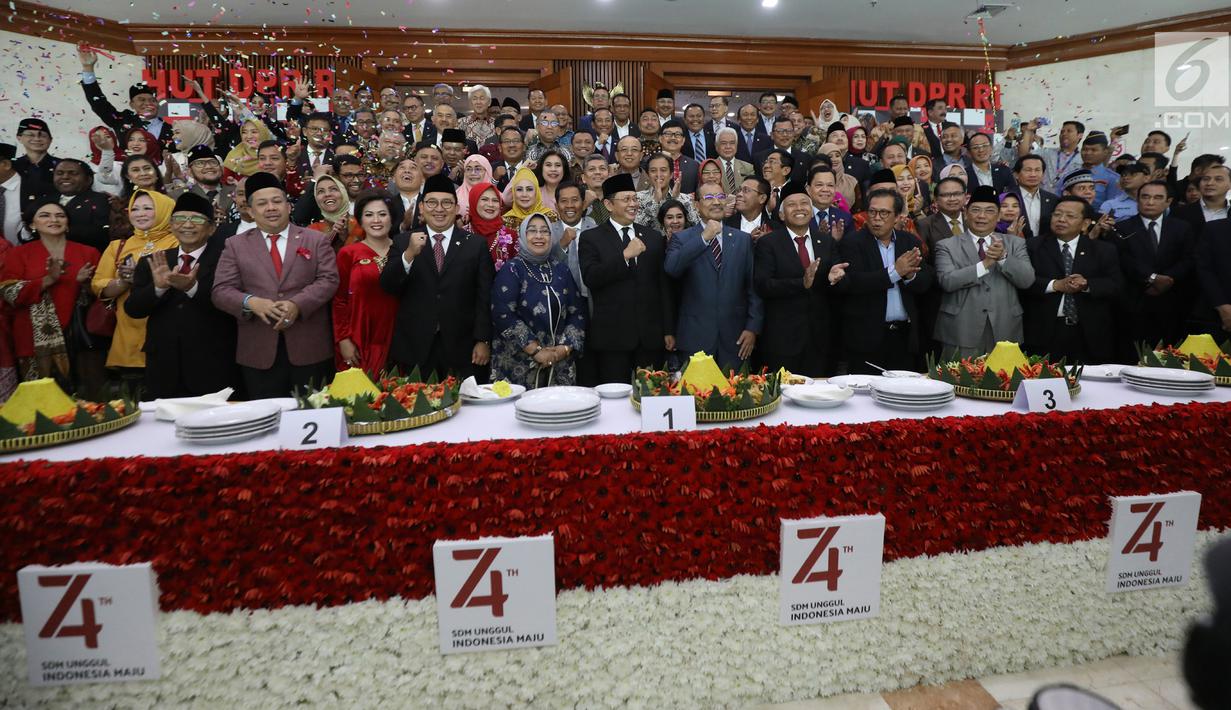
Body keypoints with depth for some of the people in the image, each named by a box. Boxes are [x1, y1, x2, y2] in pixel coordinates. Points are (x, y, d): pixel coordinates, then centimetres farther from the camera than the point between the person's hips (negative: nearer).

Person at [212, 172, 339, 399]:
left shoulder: (316, 240, 8)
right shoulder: (236, 245, 11)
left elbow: (328, 280, -3)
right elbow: (221, 290, 4)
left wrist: (297, 304, -18)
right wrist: (251, 302, -17)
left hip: (309, 349, -1)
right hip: (259, 353, 1)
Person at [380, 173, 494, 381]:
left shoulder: (477, 245, 5)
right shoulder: (403, 242, 7)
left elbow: (485, 298, 2)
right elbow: (387, 286, -3)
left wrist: (483, 340, -5)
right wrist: (409, 254, -19)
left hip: (462, 349, 0)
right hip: (414, 348, 1)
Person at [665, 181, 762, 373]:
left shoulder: (743, 239, 10)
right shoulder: (681, 239, 4)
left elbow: (754, 287, 8)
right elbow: (671, 269, -17)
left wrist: (753, 328, 0)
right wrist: (703, 237, -19)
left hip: (734, 339, 2)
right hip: (695, 339, -2)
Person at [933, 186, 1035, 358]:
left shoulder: (1015, 244, 11)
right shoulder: (947, 246, 2)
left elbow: (1027, 280, -2)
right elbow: (947, 281, -13)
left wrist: (1003, 257, -16)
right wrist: (985, 263, -19)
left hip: (1004, 332, 3)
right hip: (962, 333, -2)